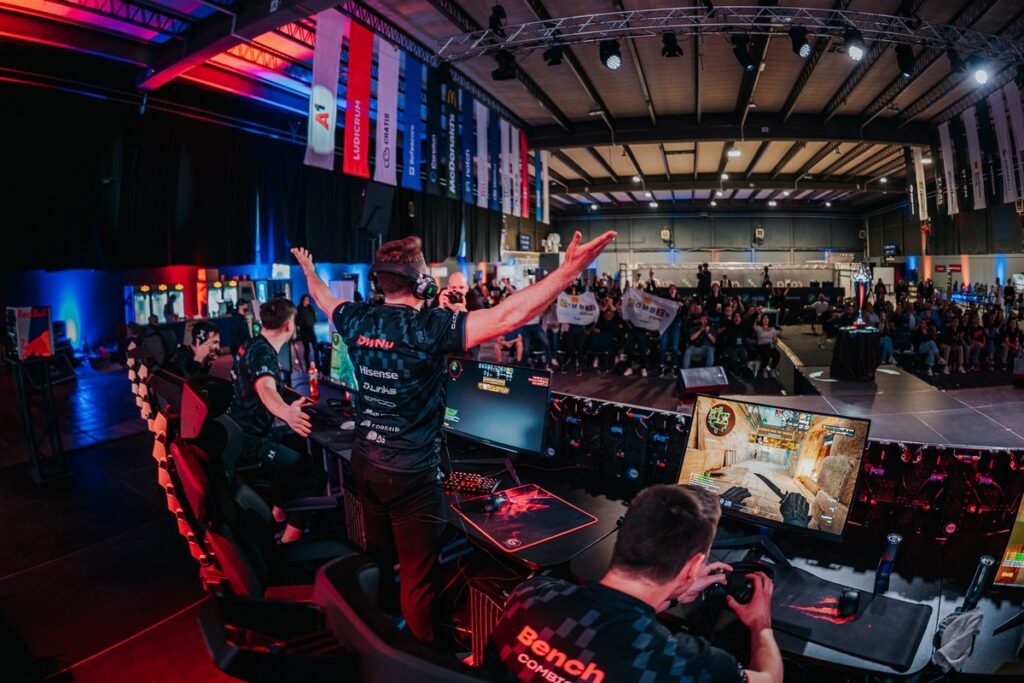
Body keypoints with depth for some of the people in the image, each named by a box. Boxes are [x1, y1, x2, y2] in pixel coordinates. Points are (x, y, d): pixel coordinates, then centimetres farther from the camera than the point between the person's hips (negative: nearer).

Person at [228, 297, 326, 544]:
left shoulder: (253, 344, 7)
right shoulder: (262, 352, -24)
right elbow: (266, 390, -48)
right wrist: (288, 414, -68)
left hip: (246, 432, 11)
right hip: (251, 442, -11)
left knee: (300, 442, 28)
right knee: (316, 474, -14)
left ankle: (278, 510, 30)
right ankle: (290, 538, -9)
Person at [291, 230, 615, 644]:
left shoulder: (357, 320, -3)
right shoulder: (430, 328, -23)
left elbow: (324, 300, 21)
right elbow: (507, 316, -33)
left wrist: (308, 268, 41)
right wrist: (570, 269, -32)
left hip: (365, 464, 8)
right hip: (412, 475, -7)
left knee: (377, 559, 26)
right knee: (418, 577, 10)